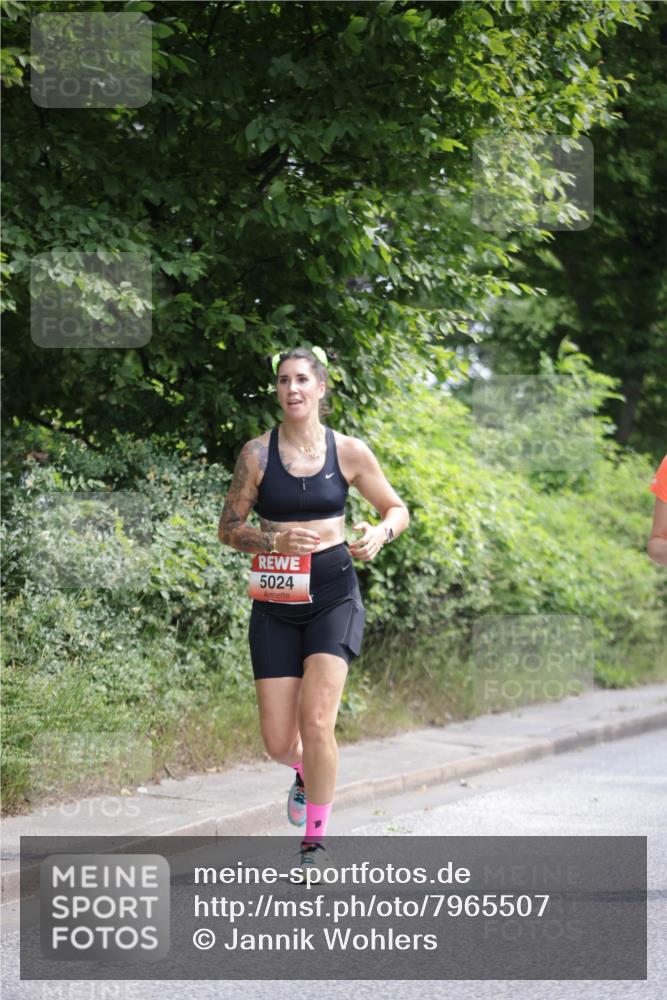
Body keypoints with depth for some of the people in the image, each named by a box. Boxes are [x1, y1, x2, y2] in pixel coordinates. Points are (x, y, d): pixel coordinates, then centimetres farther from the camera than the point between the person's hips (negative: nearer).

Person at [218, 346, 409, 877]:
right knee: (278, 743, 0)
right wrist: (275, 541, -17)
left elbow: (398, 509, 11)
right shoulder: (258, 453, -2)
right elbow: (229, 528, 2)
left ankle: (316, 839, 0)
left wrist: (379, 533, -11)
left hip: (334, 597, -1)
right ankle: (307, 772, 39)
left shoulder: (349, 452, 0)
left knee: (316, 722, -17)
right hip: (275, 601, 1)